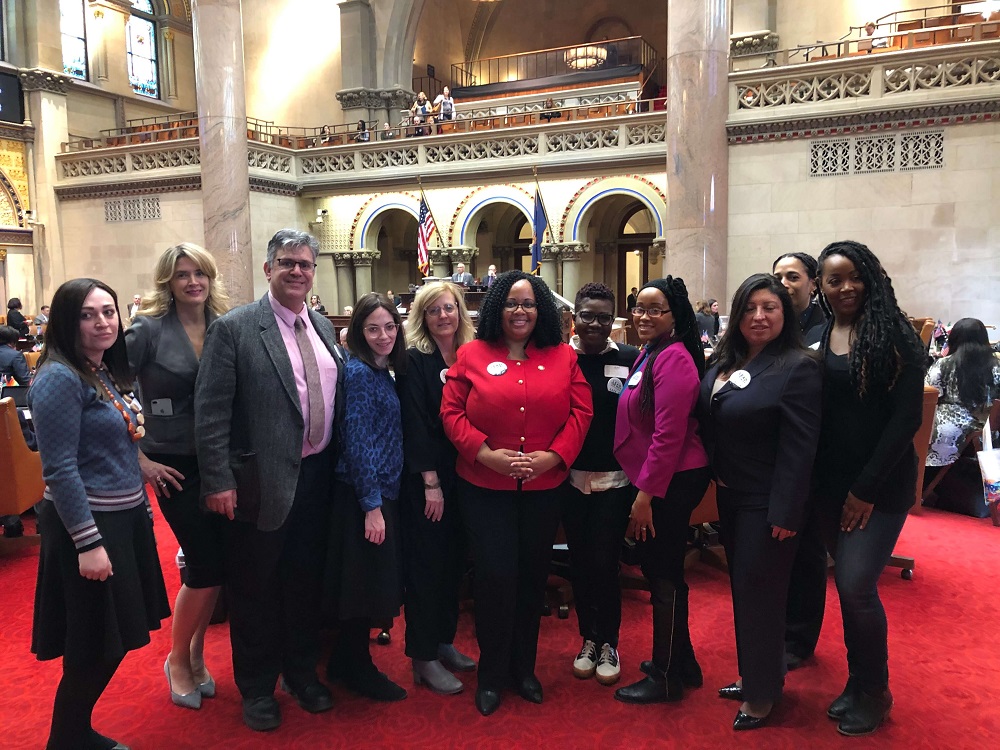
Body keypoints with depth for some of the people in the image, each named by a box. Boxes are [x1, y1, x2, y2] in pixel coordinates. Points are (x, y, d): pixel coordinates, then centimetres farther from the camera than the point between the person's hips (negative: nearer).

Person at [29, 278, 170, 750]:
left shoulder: (107, 373, 8)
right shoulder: (60, 378, -17)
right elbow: (59, 470, -20)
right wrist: (88, 543, -22)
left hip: (126, 518, 8)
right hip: (87, 523, -8)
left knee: (113, 640, 17)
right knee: (95, 646, 4)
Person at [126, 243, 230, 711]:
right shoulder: (148, 329, -9)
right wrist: (137, 458, -8)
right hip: (176, 467, -4)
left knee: (215, 564, 10)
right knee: (207, 564, -3)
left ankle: (196, 655, 33)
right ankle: (177, 659, 23)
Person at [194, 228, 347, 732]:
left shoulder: (323, 327, 8)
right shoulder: (234, 328, -10)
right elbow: (211, 412, -12)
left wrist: (339, 464, 9)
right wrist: (218, 481, -15)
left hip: (317, 477, 5)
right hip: (263, 481, -5)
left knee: (305, 580, 18)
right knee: (255, 588, 11)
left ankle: (301, 672, 39)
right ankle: (257, 687, 31)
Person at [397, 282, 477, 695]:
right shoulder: (414, 360, -9)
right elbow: (414, 424, -13)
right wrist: (431, 482, -16)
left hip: (462, 476, 6)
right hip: (424, 479, -5)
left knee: (453, 560, 14)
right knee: (426, 563, 2)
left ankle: (444, 641, 30)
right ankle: (423, 658, 15)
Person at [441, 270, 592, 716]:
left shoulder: (563, 357, 4)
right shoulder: (472, 354, 0)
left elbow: (581, 413, 0)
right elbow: (451, 412, -4)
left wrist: (552, 455, -14)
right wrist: (486, 453, -16)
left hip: (544, 487, 2)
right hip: (485, 488, -2)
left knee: (532, 577, 13)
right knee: (495, 576, 0)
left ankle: (524, 667, 33)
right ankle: (491, 674, 21)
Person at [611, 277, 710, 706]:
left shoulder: (674, 358, -18)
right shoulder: (650, 354, 13)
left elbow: (668, 434, -23)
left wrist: (645, 493, -20)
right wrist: (643, 488, 12)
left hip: (672, 482, -10)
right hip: (655, 481, 10)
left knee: (664, 575, 3)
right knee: (657, 569, 19)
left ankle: (666, 677, 20)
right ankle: (681, 662, 36)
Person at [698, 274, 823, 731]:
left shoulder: (798, 367, -16)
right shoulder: (724, 362, 6)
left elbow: (798, 448, -19)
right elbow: (708, 424, 12)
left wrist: (785, 513, -20)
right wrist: (714, 478, 6)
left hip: (766, 503, -7)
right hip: (729, 496, 7)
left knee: (759, 591, 5)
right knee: (742, 587, 18)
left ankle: (762, 693, 24)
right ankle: (754, 675, 37)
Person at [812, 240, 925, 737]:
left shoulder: (895, 336, -9)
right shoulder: (815, 338, 5)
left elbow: (906, 417, -12)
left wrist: (867, 487, -14)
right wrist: (813, 481, -1)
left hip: (881, 485, -4)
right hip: (830, 483, 5)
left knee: (857, 584, -7)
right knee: (847, 585, 12)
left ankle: (874, 692, 16)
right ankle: (857, 680, 30)